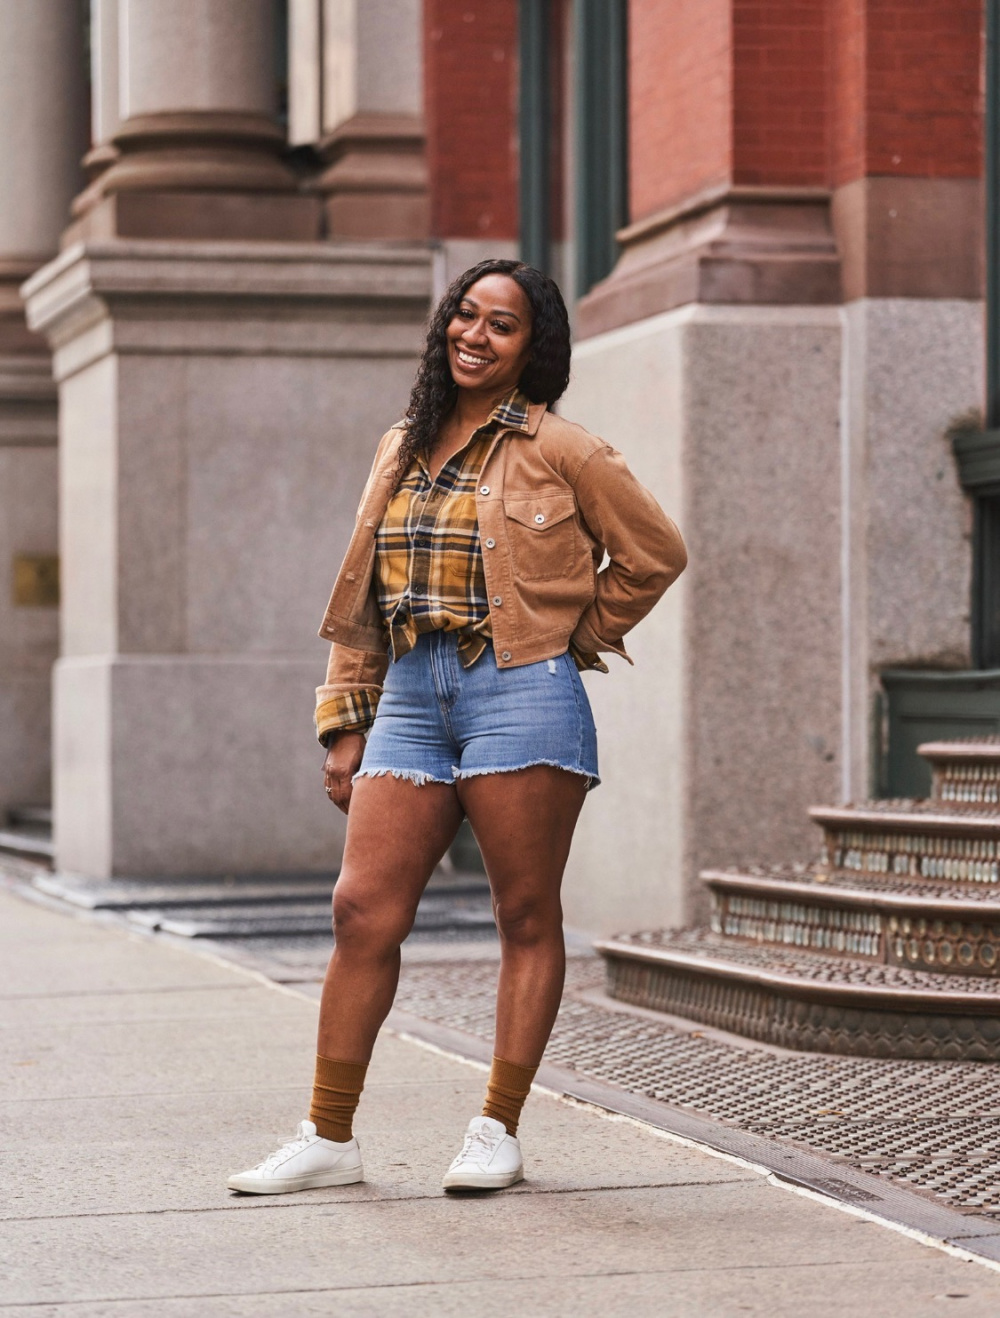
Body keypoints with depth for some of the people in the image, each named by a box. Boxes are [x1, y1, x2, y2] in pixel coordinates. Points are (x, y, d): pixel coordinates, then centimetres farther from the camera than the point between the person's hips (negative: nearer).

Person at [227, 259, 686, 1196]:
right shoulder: (400, 450, 16)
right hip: (409, 699, 5)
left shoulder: (558, 450, 0)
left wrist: (582, 636, 8)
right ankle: (328, 1138, 4)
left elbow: (655, 553, 7)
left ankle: (498, 1133, 8)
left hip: (521, 693, -5)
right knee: (361, 910, -2)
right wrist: (344, 723, 13)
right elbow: (361, 598, 18)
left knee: (526, 917, 0)